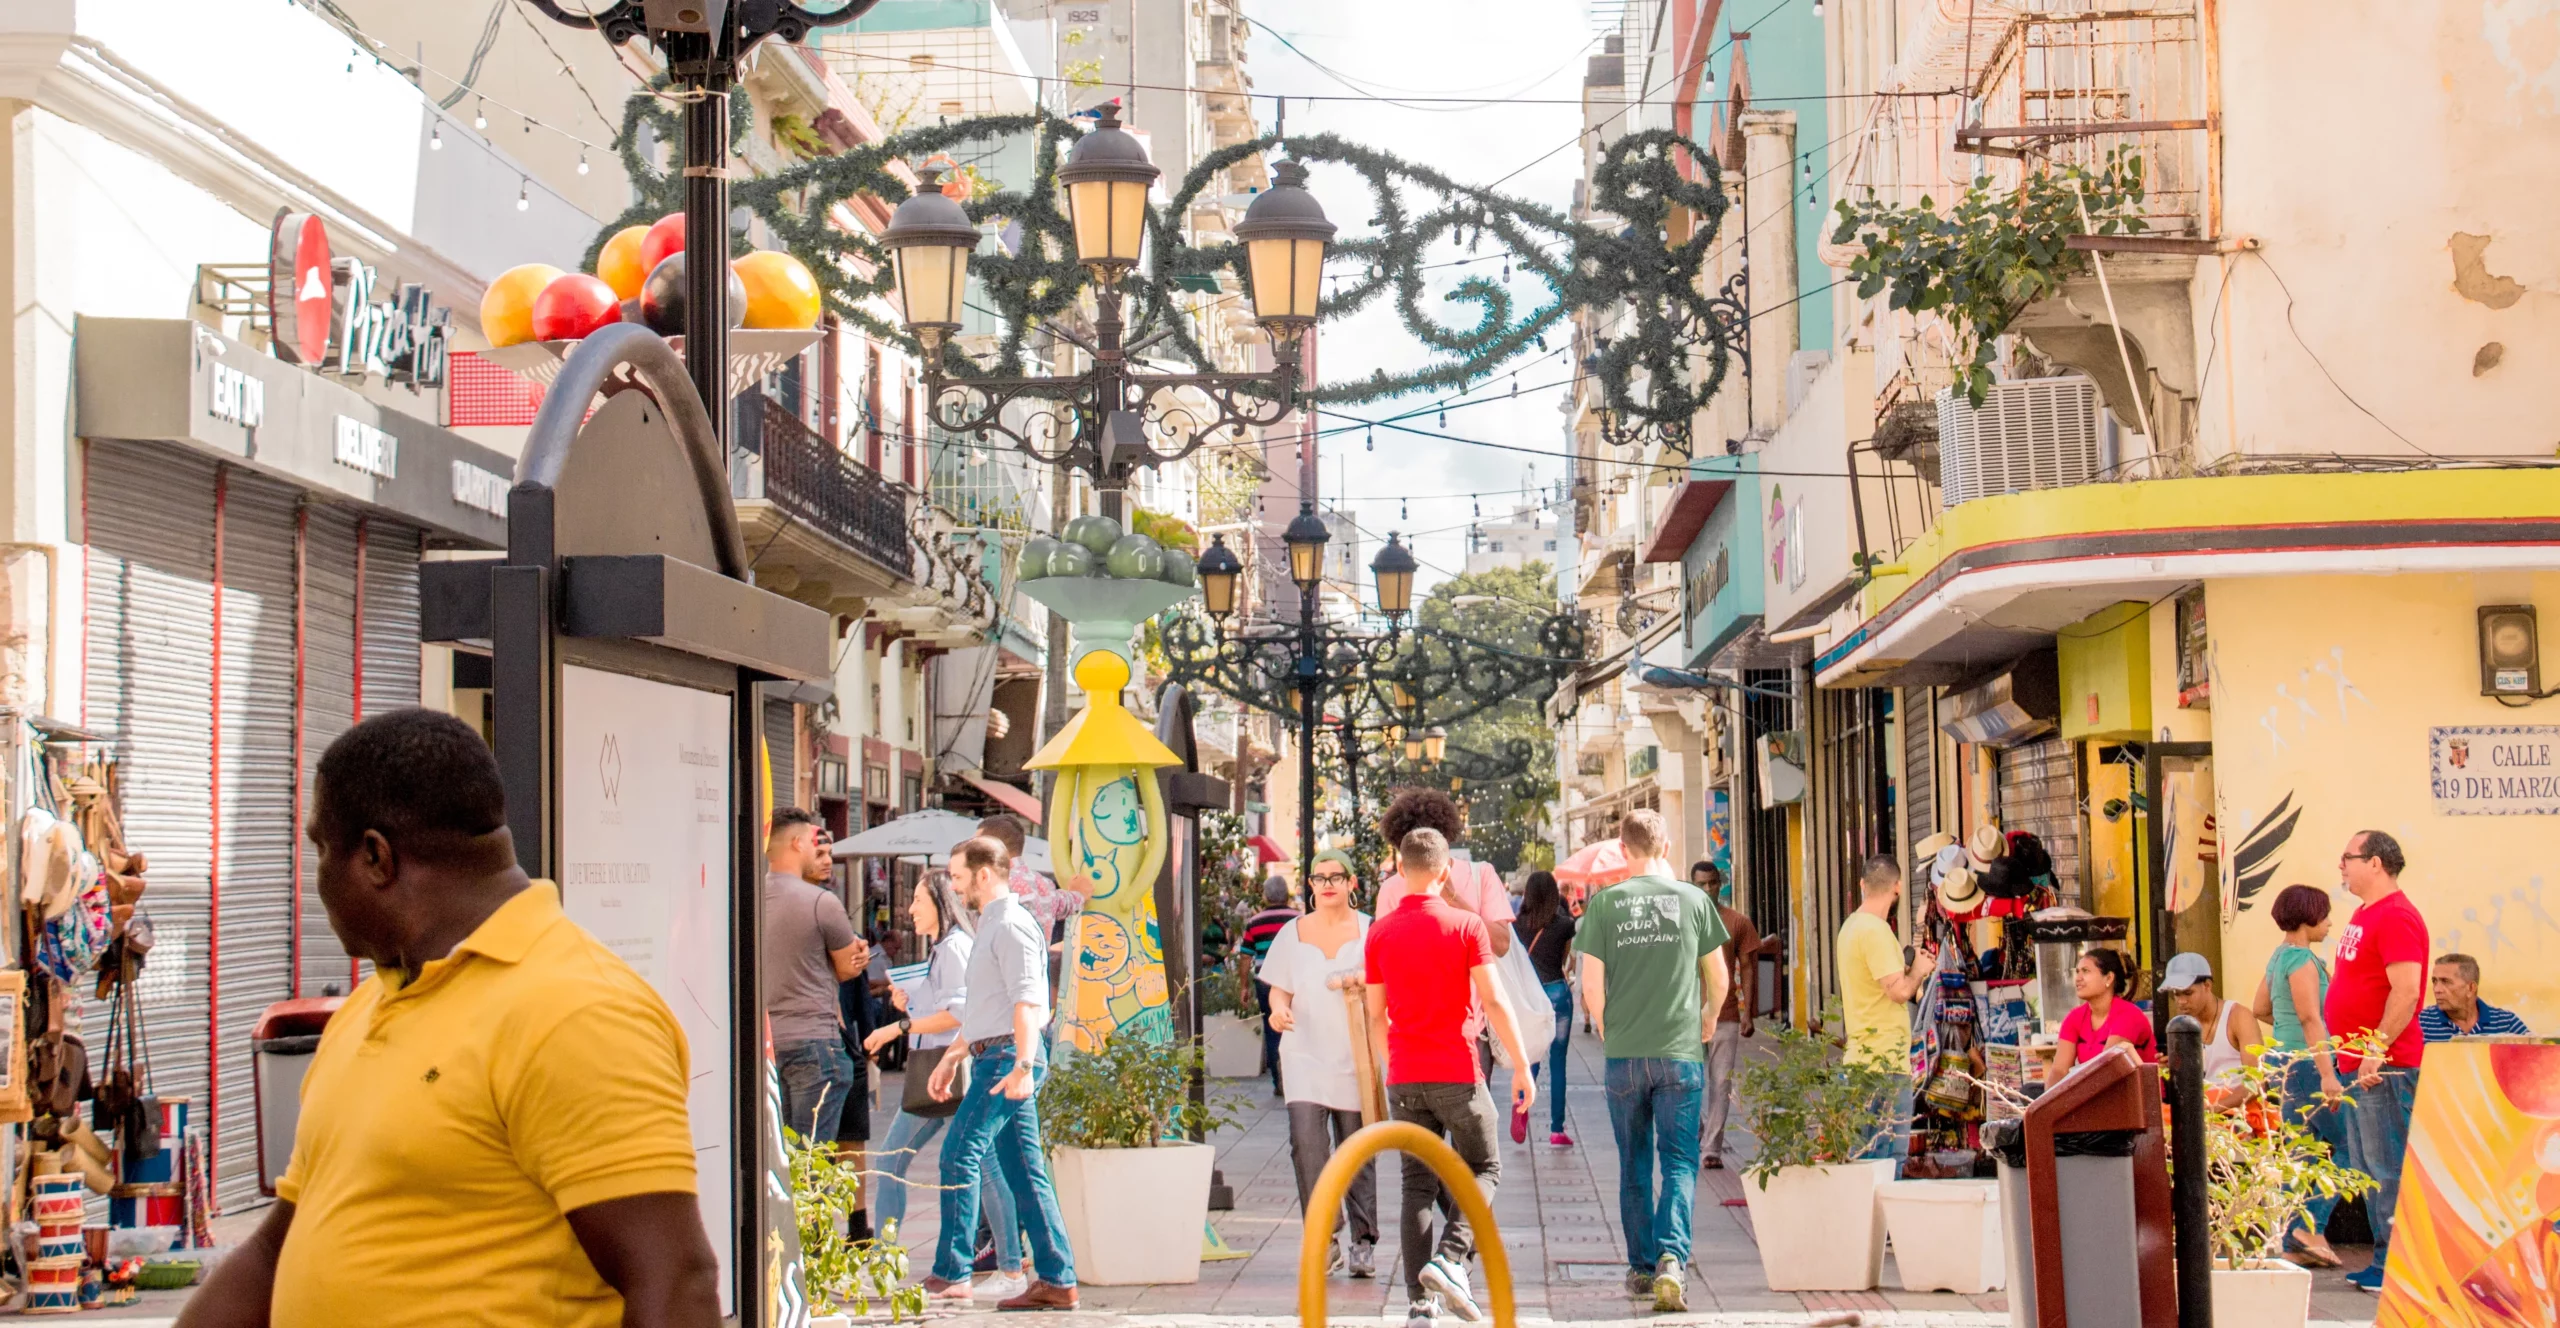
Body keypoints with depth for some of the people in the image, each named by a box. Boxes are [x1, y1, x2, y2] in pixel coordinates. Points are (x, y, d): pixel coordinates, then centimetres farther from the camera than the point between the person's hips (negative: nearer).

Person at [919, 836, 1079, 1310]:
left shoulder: (1011, 925, -10)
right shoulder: (990, 927, 22)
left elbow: (1027, 1001, -21)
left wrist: (1022, 1066, -30)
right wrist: (951, 1057, 34)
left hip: (1007, 1057, -10)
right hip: (993, 1058, 10)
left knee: (960, 1156, -13)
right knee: (1025, 1174, 7)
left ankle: (951, 1276, -15)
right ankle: (1056, 1281, 7)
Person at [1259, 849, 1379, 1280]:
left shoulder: (1369, 931, 4)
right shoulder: (1292, 933, 10)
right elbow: (1279, 987, 14)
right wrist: (1279, 1008, -9)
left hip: (1356, 1056, -1)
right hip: (1304, 1054, 1)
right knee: (1306, 1143, -15)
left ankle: (1364, 1243, 13)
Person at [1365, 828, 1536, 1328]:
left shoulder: (1380, 932, 4)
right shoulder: (1466, 925, -6)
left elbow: (1376, 1015, 9)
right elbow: (1494, 1001, -9)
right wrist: (1522, 1066, -4)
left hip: (1404, 1078, 3)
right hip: (1456, 1072, -3)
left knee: (1418, 1183, 9)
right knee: (1483, 1169, 12)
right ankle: (1450, 1257, -12)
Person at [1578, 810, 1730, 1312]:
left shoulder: (1604, 903, -2)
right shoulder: (1693, 899, -1)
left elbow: (1591, 983, -2)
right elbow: (1719, 978, 6)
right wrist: (1708, 1020, 26)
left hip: (1625, 1054, 1)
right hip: (1681, 1052, -1)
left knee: (1634, 1166, 13)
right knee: (1679, 1162, 2)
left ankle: (1642, 1267, 20)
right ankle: (1672, 1257, -18)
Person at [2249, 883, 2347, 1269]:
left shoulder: (2278, 957, 14)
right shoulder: (2302, 959, -15)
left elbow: (2260, 1009, 24)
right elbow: (2310, 1018, -22)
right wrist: (2327, 1075, -26)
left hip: (2284, 1060, 10)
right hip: (2306, 1062, -10)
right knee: (2348, 1146, -5)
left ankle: (2293, 1245, 10)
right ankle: (2311, 1226, -11)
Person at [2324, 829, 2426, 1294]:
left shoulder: (2395, 916, -14)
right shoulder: (2364, 912, 17)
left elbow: (2406, 990, -23)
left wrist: (2376, 1051, -24)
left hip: (2386, 1067, -11)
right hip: (2359, 1064, 11)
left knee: (2387, 1168, -8)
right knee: (2367, 1168, 13)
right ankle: (2384, 1260, 19)